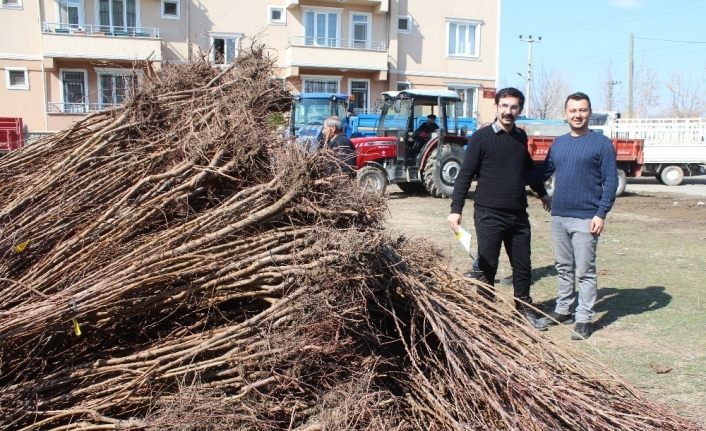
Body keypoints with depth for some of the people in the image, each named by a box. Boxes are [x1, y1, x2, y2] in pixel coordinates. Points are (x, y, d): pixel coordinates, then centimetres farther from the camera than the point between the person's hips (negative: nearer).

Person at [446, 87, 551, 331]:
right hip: (489, 215, -5)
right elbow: (465, 175, -9)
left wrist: (542, 193, 35)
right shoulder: (481, 137, -6)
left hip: (518, 215, 5)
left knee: (523, 266, 13)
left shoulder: (521, 138, 11)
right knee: (487, 267, 3)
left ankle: (524, 308, 29)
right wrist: (456, 209, -16)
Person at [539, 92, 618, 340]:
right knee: (564, 268, 15)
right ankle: (563, 310, 28)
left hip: (586, 218, -5)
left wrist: (601, 213, -13)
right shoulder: (558, 144, 12)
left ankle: (584, 320, 9)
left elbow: (610, 181, -6)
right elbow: (544, 172, 19)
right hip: (558, 216, 6)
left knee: (584, 271, 0)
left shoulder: (602, 143, -4)